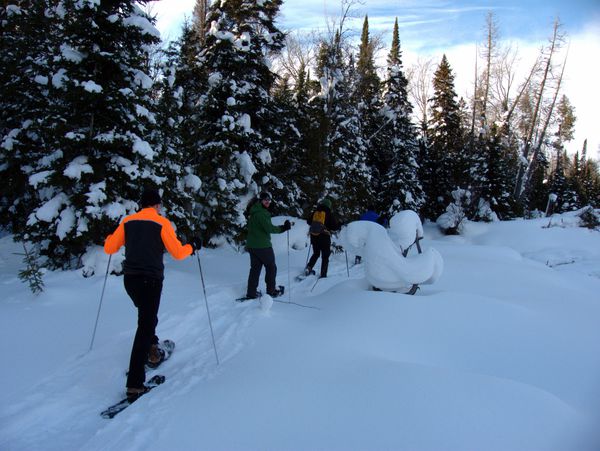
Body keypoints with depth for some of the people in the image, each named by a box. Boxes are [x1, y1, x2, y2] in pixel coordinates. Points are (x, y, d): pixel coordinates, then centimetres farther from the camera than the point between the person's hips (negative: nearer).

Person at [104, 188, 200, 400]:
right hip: (151, 280, -5)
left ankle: (152, 349, 37)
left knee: (147, 315, 32)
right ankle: (135, 385, -6)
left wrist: (110, 237, 32)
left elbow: (109, 249, 10)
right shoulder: (161, 222, -6)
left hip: (129, 278, 5)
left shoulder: (128, 221, 6)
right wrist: (193, 247, 12)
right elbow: (178, 253, -8)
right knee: (145, 327, -4)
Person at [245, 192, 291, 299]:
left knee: (255, 268, 10)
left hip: (251, 245, 9)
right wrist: (283, 228, -16)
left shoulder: (254, 212, 15)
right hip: (262, 246, -9)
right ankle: (271, 291, 14)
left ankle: (251, 293, 9)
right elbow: (269, 228, -23)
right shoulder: (261, 213, -16)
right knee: (271, 267, 7)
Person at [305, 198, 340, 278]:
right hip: (324, 237, -4)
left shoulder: (315, 212, 4)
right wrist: (340, 225, 11)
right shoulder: (329, 214, -8)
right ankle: (323, 274, 4)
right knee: (325, 256, 8)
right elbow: (335, 226, -9)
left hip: (313, 236, 4)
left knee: (316, 254, 24)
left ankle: (309, 268, 6)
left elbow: (308, 222, 17)